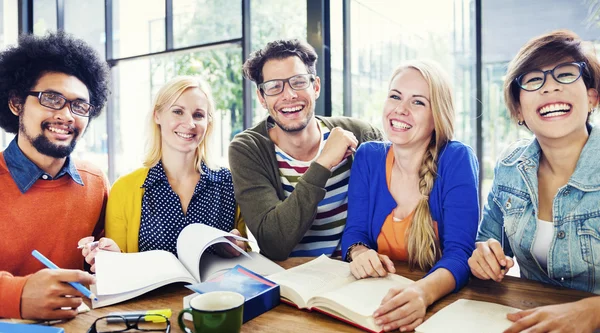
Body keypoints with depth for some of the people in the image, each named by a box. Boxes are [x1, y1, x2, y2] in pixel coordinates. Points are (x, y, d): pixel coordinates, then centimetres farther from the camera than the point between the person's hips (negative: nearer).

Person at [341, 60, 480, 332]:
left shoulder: (457, 160, -12)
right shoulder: (367, 157, -1)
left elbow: (459, 253, -18)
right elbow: (355, 231, 0)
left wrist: (424, 292, -37)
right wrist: (359, 253, -23)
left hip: (444, 304, -2)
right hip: (376, 297, 3)